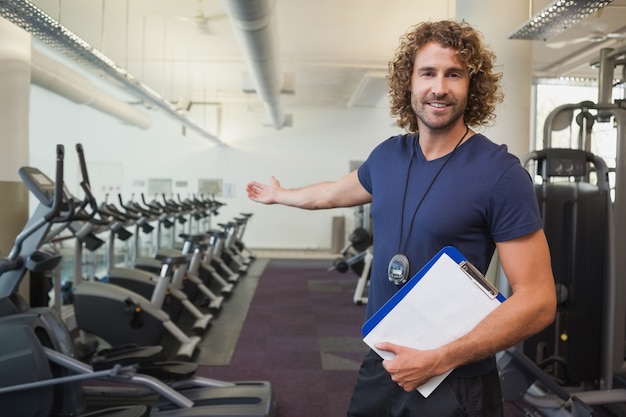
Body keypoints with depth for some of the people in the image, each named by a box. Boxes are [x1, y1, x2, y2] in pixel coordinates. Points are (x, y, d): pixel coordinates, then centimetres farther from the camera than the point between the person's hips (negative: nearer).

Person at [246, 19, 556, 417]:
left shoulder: (501, 173, -17)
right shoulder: (388, 155, 1)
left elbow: (538, 301, -18)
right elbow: (335, 193, 22)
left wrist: (437, 360, -21)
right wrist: (279, 194, 37)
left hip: (455, 384, -5)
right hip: (383, 363, 6)